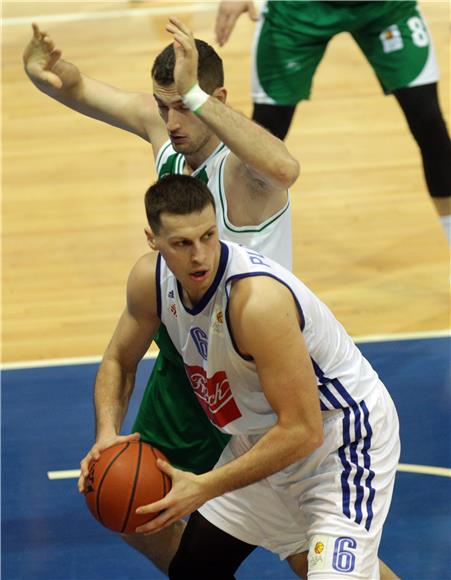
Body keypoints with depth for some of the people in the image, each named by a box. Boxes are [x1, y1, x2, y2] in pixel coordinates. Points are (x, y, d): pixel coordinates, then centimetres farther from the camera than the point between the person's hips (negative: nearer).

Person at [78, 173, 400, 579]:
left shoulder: (259, 299, -35)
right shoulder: (150, 279, -13)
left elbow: (301, 432, -33)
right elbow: (119, 361, 7)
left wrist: (204, 488, -32)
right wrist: (107, 436, -13)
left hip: (344, 439, -8)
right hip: (264, 436, 8)